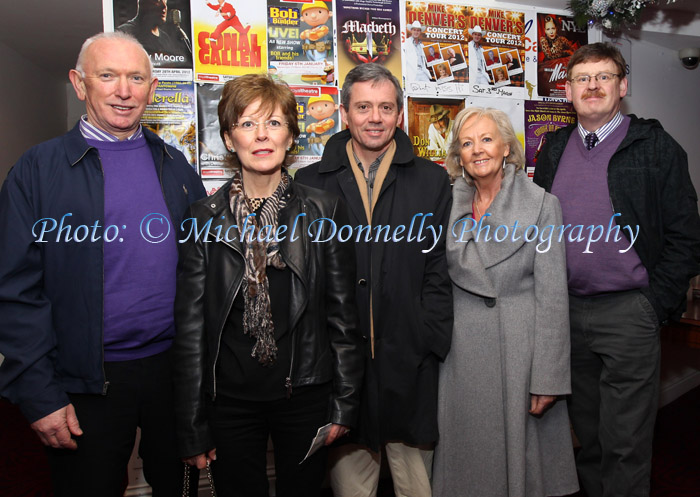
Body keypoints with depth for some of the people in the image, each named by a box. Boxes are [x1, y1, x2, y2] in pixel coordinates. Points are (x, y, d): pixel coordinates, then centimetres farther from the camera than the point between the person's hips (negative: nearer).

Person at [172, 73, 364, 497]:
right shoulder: (205, 218, -3)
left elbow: (343, 314, -1)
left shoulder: (325, 211, -3)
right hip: (229, 400, 1)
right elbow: (190, 326, -1)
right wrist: (192, 427, -1)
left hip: (305, 397, 0)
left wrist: (345, 404, -1)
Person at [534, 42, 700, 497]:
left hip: (628, 311, -4)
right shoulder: (554, 148, 9)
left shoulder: (655, 146, -3)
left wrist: (655, 303, -9)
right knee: (587, 429, 19)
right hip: (566, 309, 4)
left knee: (626, 442, 4)